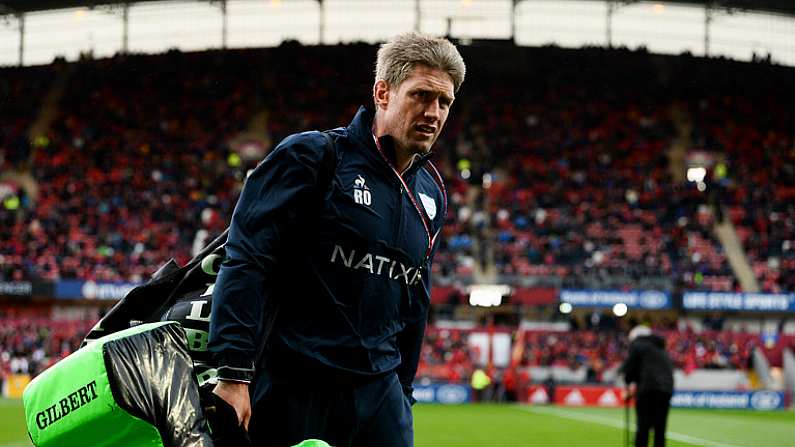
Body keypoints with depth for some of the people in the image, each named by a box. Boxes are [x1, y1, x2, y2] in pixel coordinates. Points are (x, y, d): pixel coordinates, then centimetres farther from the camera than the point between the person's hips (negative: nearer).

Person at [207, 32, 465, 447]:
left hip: (379, 394, 6)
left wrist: (402, 391, 21)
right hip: (292, 390, -6)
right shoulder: (312, 156, -6)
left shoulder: (431, 193, 15)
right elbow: (244, 261, -13)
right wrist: (234, 373, -20)